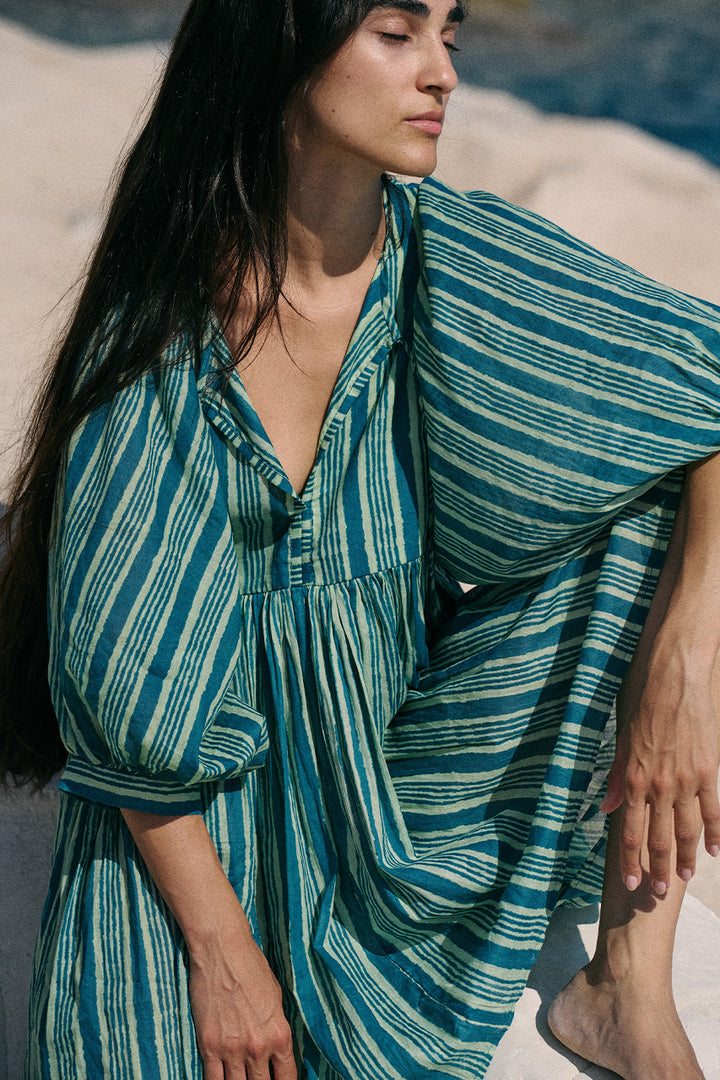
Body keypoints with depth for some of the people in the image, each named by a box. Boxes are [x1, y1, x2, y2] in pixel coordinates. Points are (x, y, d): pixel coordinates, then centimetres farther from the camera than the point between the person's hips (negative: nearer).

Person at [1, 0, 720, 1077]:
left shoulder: (457, 261, -13)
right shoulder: (159, 331, -19)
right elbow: (120, 676, -16)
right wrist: (219, 945, -17)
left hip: (404, 735, 4)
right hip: (201, 804, -3)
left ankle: (628, 987, -10)